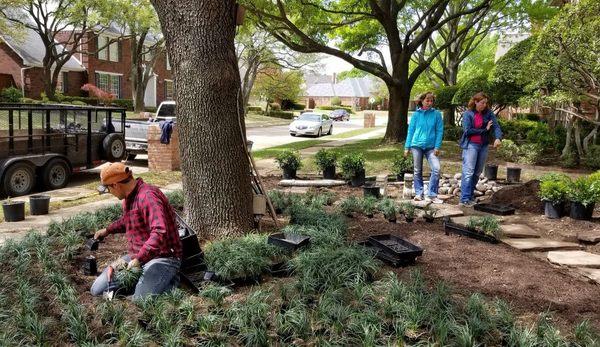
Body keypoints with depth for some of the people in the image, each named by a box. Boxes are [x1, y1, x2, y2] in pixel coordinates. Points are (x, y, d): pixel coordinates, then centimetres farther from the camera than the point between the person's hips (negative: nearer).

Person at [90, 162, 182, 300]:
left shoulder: (147, 196, -22)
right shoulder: (129, 197, 10)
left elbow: (159, 233, -35)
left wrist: (138, 260, -36)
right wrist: (108, 230, 30)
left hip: (161, 257, -9)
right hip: (136, 256, 9)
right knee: (97, 290, 2)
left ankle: (171, 281, -1)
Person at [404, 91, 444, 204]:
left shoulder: (436, 114, 2)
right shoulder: (416, 114, 3)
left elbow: (439, 131, 2)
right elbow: (410, 131, 7)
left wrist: (437, 147, -6)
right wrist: (407, 147, 4)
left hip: (430, 147, 0)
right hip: (417, 145, 1)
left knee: (436, 168, -14)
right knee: (417, 171, 7)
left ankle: (431, 195, -4)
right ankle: (418, 194, 19)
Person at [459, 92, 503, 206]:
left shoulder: (488, 113, 6)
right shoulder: (468, 114, -4)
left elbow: (496, 126, -5)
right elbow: (467, 130, -12)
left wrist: (498, 138, -24)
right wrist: (484, 130, -10)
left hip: (483, 146, 5)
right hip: (471, 145, -5)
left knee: (477, 172, 9)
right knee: (468, 171, -12)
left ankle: (470, 196, 19)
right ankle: (464, 199, -15)